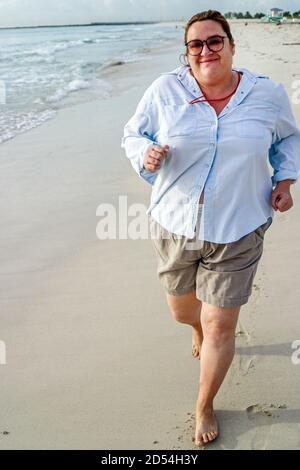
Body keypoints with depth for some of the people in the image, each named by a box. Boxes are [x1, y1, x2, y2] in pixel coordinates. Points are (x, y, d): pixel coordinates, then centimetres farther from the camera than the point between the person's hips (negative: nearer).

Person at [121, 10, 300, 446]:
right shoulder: (165, 90, -6)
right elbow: (133, 133, 5)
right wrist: (146, 154, -18)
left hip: (237, 231, -1)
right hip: (175, 225, 2)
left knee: (220, 327, 3)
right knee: (181, 308, 20)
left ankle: (205, 406, 30)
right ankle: (198, 328, 61)